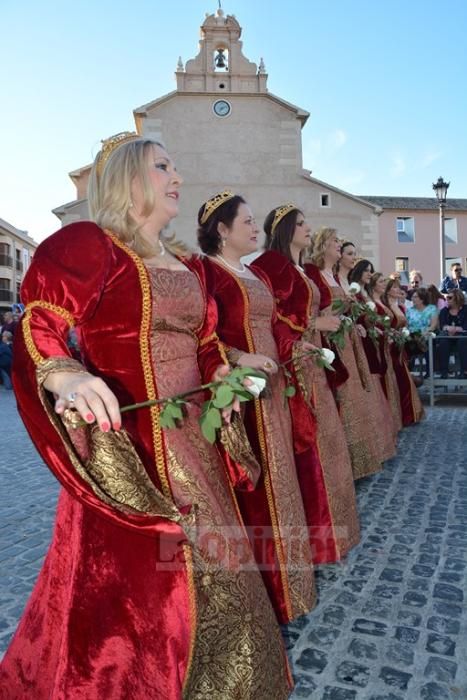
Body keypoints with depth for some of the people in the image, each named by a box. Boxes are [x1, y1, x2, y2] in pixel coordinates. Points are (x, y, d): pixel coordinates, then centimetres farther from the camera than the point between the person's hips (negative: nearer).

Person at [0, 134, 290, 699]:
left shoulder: (186, 265, 15)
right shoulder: (86, 244, -9)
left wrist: (224, 378, 2)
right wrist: (67, 379, -34)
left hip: (193, 441, 8)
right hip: (129, 450, -8)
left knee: (204, 569, 21)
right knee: (133, 587, 3)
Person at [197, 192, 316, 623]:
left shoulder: (255, 274, 18)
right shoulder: (205, 270, -11)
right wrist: (239, 359, -26)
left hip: (270, 389, 9)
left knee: (273, 479, 17)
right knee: (248, 487, -2)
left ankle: (278, 576, 34)